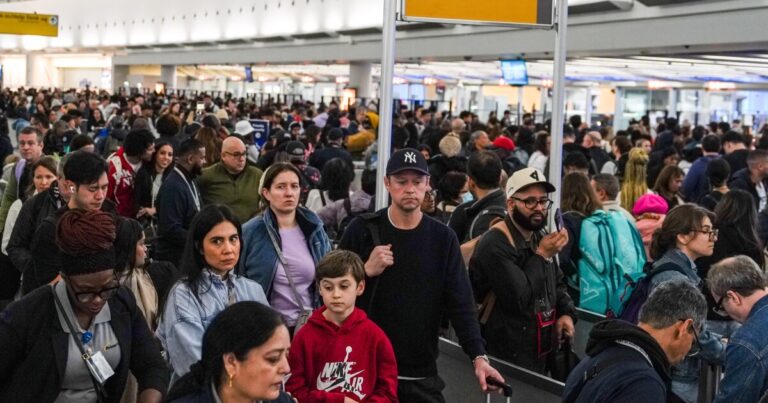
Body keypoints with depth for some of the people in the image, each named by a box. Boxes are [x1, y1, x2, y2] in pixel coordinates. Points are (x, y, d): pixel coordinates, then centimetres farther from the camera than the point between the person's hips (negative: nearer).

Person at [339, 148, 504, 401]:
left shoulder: (443, 239, 1)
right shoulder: (362, 230, -2)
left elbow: (460, 304, -4)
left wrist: (478, 356, -16)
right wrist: (366, 271, -17)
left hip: (421, 375, 1)